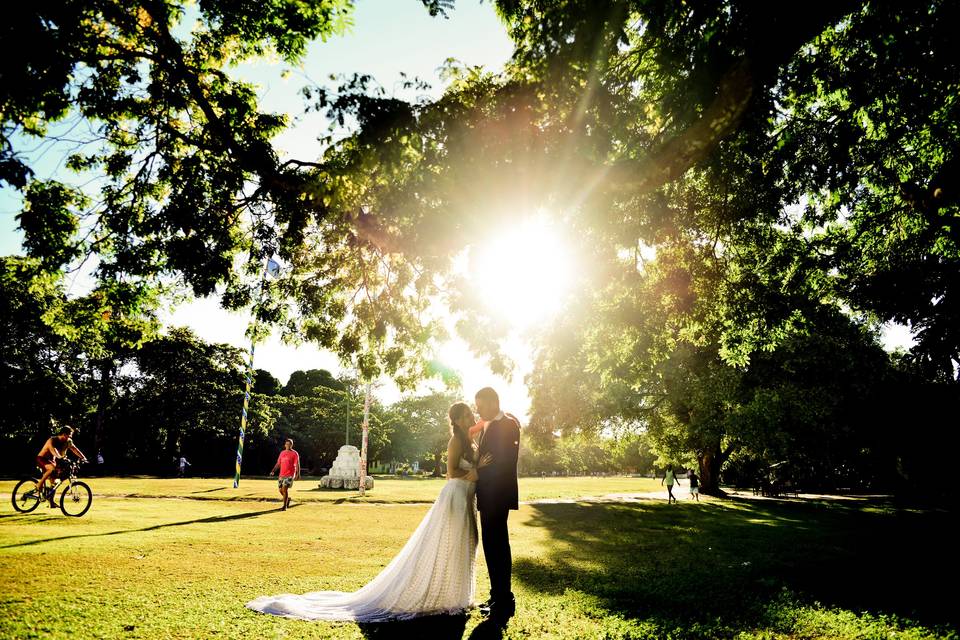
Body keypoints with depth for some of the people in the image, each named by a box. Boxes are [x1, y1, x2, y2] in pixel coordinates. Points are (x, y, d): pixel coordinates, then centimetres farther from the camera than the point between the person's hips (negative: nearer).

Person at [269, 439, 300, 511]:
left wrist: (298, 474, -18)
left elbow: (297, 464, -7)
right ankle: (288, 499, 35)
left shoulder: (295, 453, -2)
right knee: (280, 490, 7)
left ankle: (284, 506, -9)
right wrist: (273, 470, 2)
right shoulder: (282, 453, 14)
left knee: (285, 488, -17)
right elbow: (278, 463, 17)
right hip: (282, 474, 6)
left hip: (290, 475, -6)